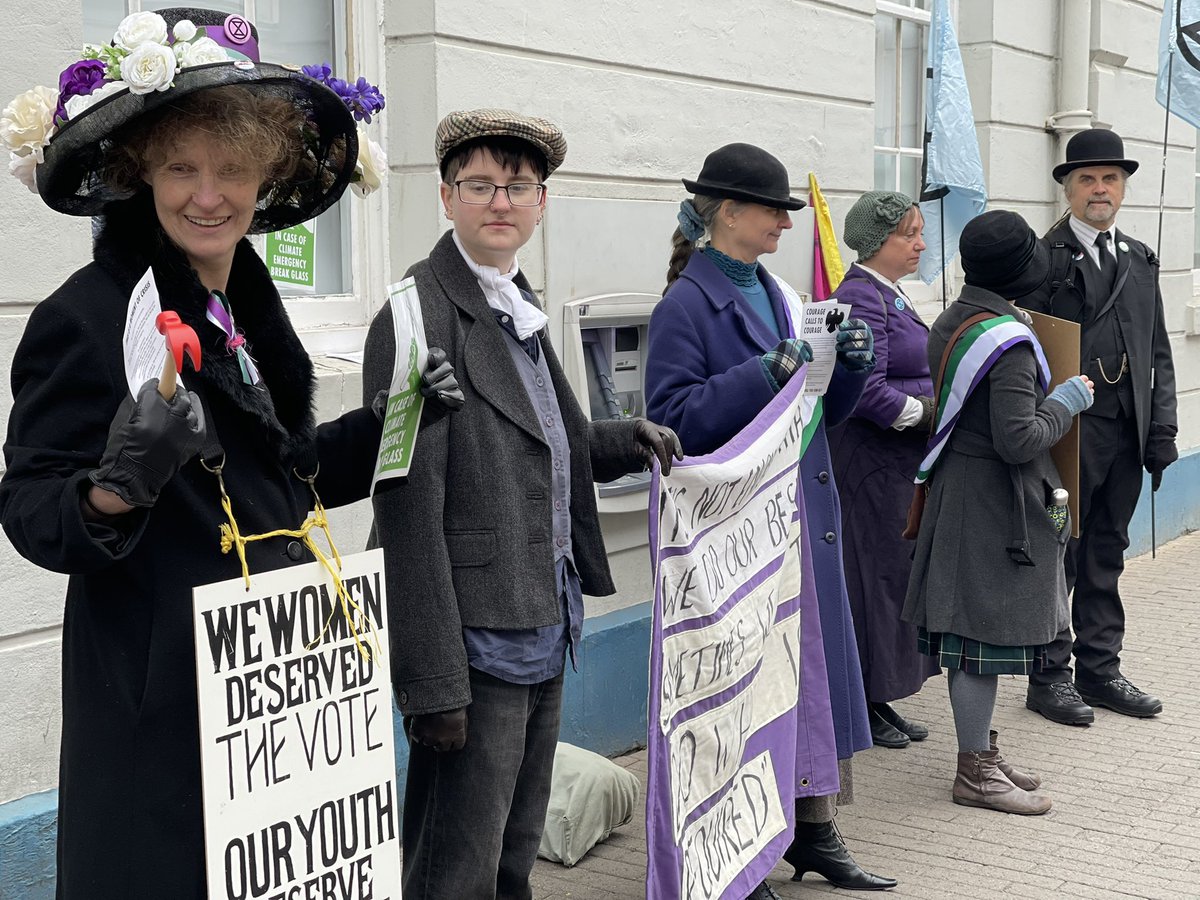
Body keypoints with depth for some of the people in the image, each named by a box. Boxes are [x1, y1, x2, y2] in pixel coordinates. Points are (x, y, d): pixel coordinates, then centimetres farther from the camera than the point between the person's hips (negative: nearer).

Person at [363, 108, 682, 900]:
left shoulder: (518, 308, 13)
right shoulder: (420, 318, -15)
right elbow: (410, 510, -19)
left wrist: (627, 439, 8)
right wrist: (433, 681, -21)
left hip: (543, 628, 9)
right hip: (476, 640, -9)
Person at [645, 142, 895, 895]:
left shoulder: (776, 294, 13)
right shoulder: (687, 305, -9)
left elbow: (826, 410, 16)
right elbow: (673, 417, -18)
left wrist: (851, 364, -3)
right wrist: (762, 375, -24)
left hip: (804, 518, 8)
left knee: (821, 667, 12)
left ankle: (816, 831, 26)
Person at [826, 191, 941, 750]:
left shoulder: (891, 295, 16)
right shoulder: (861, 297, -15)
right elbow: (868, 392, -22)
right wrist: (932, 415, -14)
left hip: (900, 463, 10)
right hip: (870, 464, -10)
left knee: (896, 574, 13)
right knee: (875, 574, -3)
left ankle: (880, 701, 22)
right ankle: (862, 709, 9)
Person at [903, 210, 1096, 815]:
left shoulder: (950, 322, 6)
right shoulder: (1009, 340, -21)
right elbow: (1019, 440, -25)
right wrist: (1065, 402, -9)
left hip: (956, 488, 9)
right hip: (996, 500, -9)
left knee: (969, 633, 15)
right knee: (985, 631, -1)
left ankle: (980, 753, 27)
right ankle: (975, 772, 9)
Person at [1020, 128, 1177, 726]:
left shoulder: (1140, 259, 14)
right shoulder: (1044, 259, -6)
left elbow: (1158, 353, 14)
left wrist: (1161, 429, 6)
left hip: (1127, 433, 6)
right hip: (1069, 431, -6)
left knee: (1107, 554, 14)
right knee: (1057, 555, 2)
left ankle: (1100, 670, 24)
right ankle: (1049, 677, 12)